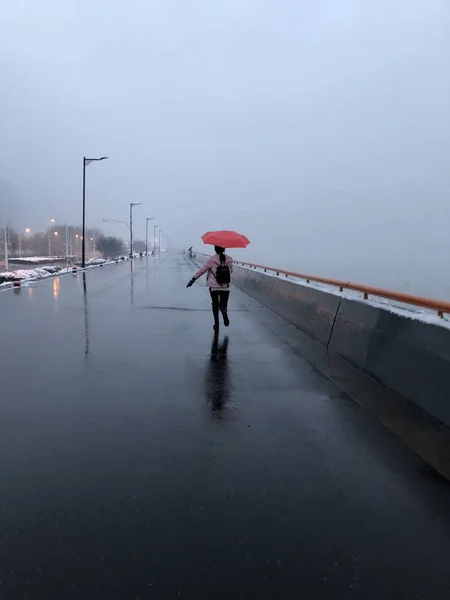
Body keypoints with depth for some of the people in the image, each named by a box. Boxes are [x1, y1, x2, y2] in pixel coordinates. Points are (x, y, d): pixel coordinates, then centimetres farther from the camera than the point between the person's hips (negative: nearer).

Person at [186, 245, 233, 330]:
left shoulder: (211, 260, -10)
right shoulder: (229, 259, -2)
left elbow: (202, 269, -8)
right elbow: (231, 271, 10)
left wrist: (193, 279, -4)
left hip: (214, 287, -1)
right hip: (225, 287, 1)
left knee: (215, 304, 16)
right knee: (223, 305, 10)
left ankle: (216, 323, 13)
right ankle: (224, 311, -25)